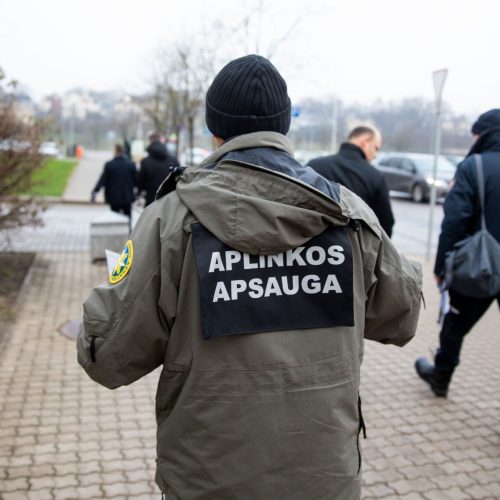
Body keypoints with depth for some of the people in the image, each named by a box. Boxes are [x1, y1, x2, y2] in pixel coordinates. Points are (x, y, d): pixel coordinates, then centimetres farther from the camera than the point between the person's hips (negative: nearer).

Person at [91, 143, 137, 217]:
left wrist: (94, 192, -5)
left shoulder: (109, 165, -7)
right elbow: (136, 181, 3)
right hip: (127, 198, 1)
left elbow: (102, 180, -9)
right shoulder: (131, 165, -2)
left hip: (114, 198, -1)